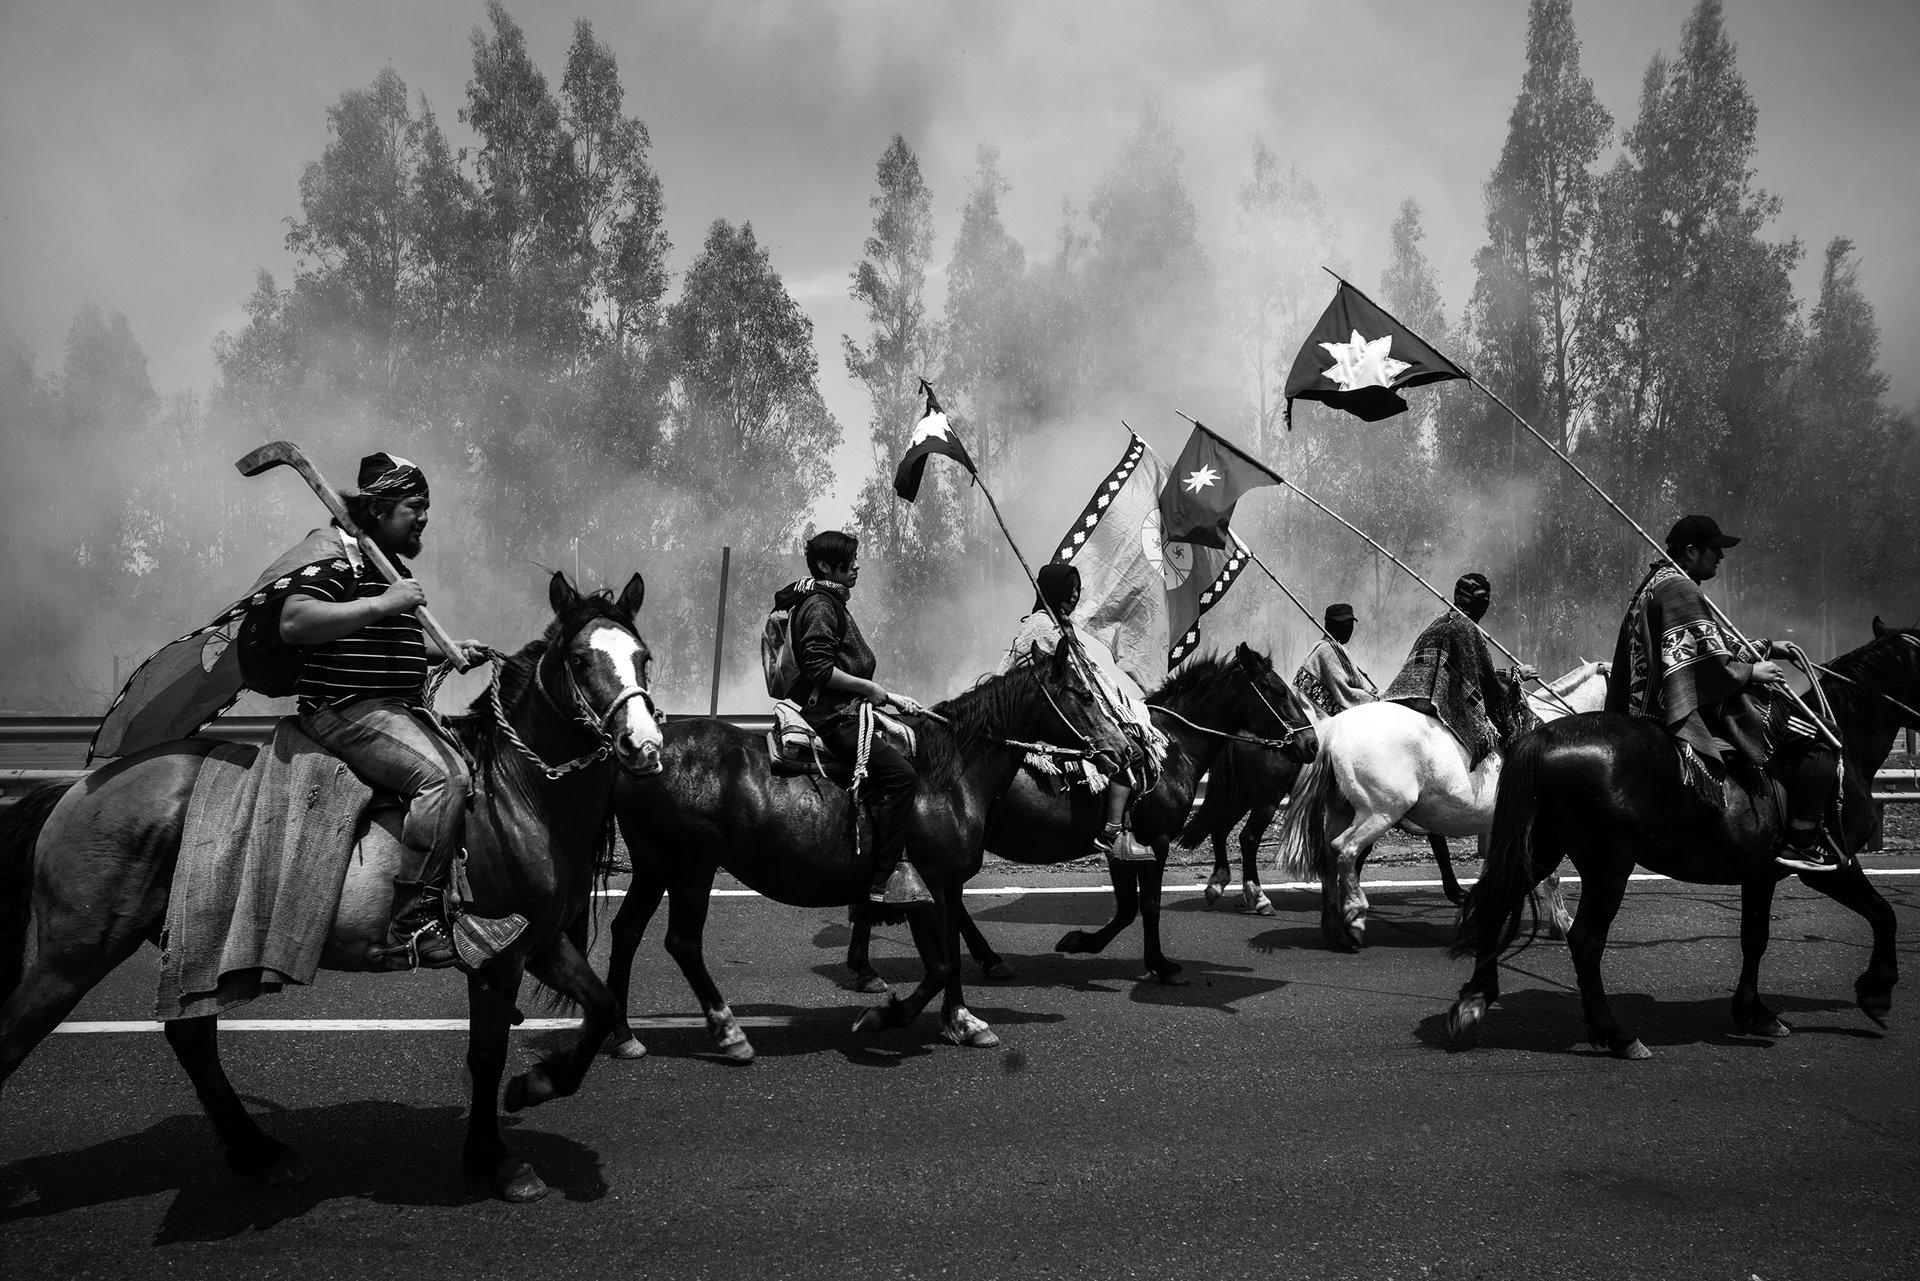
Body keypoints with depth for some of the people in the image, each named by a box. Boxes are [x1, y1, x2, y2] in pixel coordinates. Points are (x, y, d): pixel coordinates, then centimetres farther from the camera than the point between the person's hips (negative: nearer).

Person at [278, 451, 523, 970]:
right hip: (346, 709, -10)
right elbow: (293, 623, -26)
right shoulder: (337, 560, -10)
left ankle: (447, 912, 6)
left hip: (402, 708, 10)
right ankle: (412, 928, -23)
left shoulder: (394, 567, 21)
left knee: (464, 772, 2)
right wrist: (381, 604, -26)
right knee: (441, 776, -26)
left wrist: (448, 651, 19)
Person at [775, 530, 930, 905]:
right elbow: (819, 668, -21)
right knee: (901, 774, -21)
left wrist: (889, 696, 16)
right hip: (829, 718, -11)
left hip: (840, 712, 11)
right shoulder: (819, 605, -11)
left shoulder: (833, 603, 21)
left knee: (908, 758, 9)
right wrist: (870, 689, -15)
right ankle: (883, 881, -22)